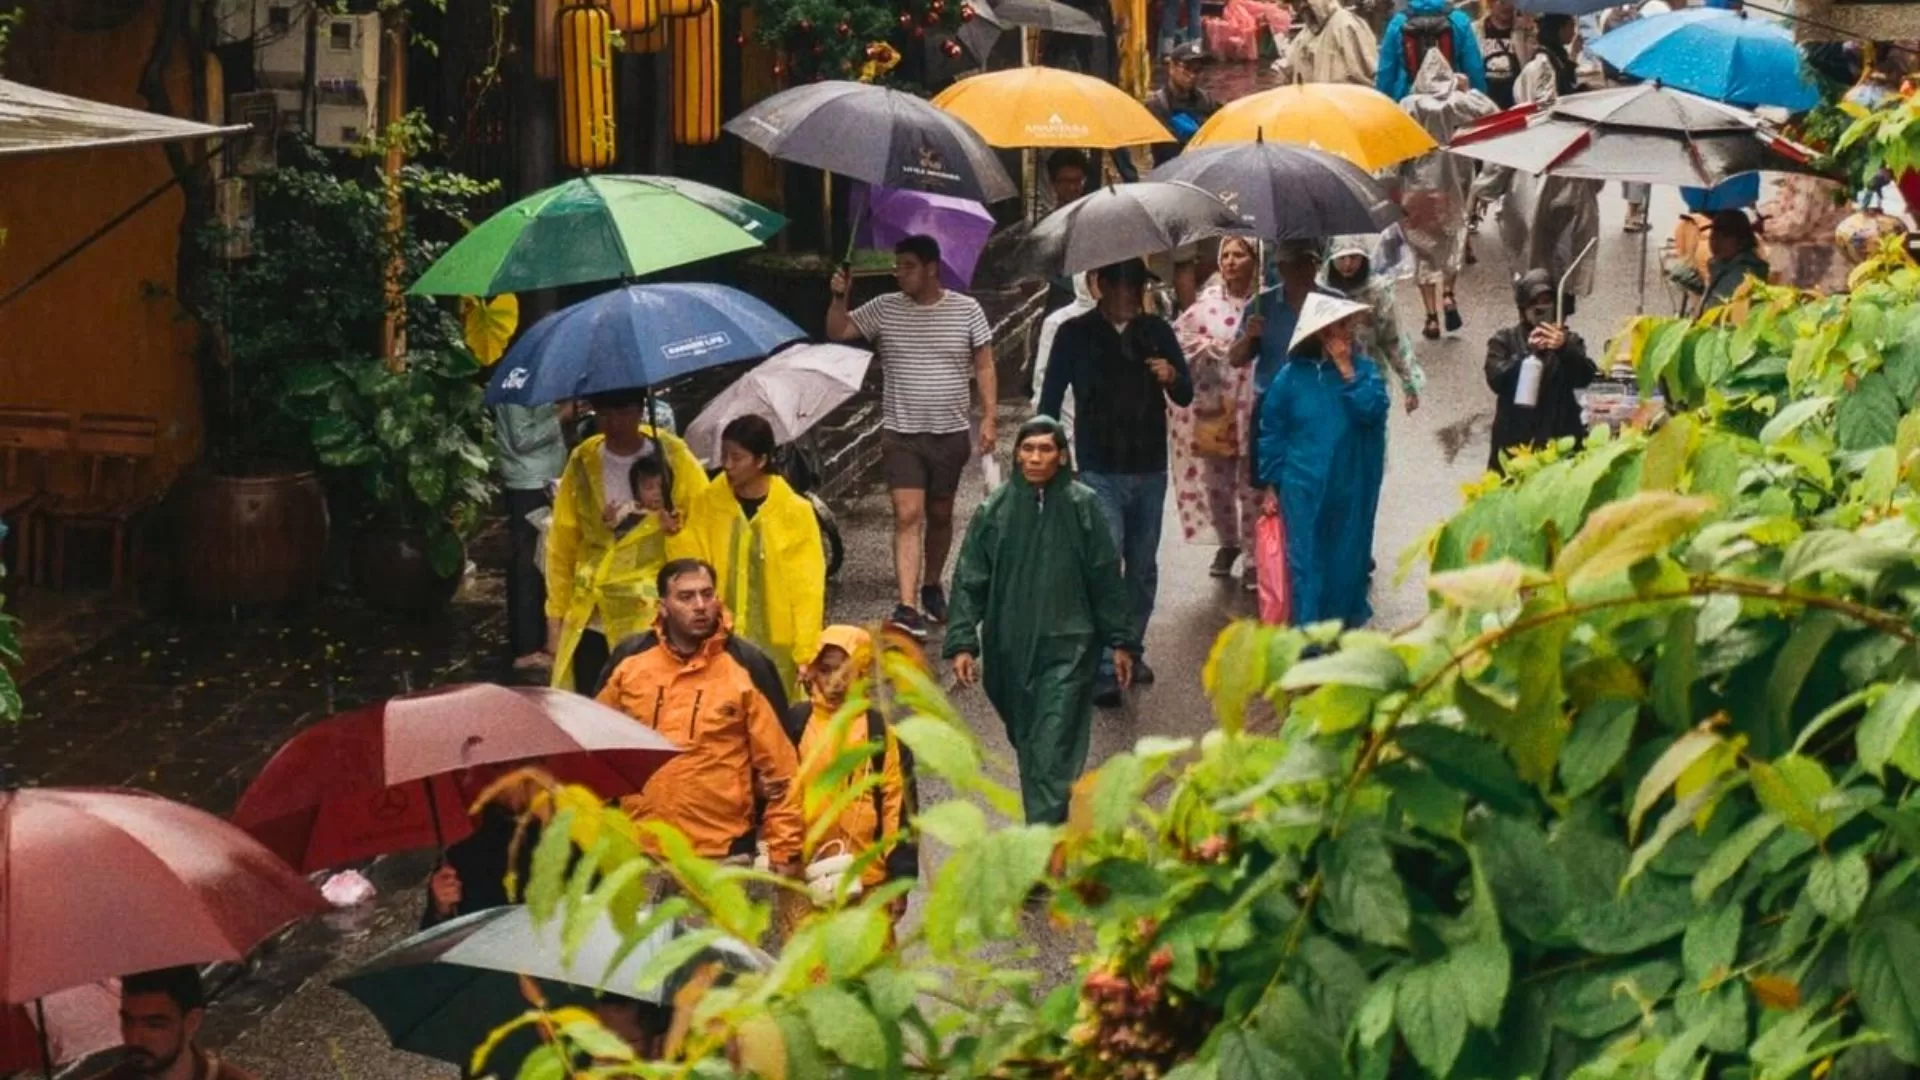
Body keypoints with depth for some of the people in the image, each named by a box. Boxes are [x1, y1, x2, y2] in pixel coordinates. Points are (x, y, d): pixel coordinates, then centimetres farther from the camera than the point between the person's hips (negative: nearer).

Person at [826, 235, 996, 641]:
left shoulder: (966, 310, -1)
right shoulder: (885, 308, 1)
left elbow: (984, 366, 2)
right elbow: (837, 331, 2)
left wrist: (988, 418, -4)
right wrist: (839, 296, -15)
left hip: (950, 432, 1)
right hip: (901, 433, -1)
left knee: (940, 514, 15)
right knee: (908, 515, -13)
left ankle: (932, 587, 35)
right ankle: (908, 607, -20)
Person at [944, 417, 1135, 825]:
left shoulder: (1082, 506, -3)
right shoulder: (995, 509, 0)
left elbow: (1106, 578, 2)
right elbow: (970, 580, 2)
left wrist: (1120, 641, 5)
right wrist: (962, 642, -5)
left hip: (1068, 648, -3)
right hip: (1010, 649, 3)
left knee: (1054, 749, -10)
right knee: (1025, 742, 14)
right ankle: (1043, 827, 31)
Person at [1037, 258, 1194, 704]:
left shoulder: (1156, 331, 6)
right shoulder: (1076, 334, -2)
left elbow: (1186, 397, 7)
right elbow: (1050, 399, 4)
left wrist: (1172, 377, -15)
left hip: (1150, 470, 4)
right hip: (1100, 471, -4)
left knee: (1143, 568, 12)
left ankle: (1131, 651, 28)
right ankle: (1104, 670, -14)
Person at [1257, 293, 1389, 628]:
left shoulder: (1363, 368, 0)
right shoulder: (1293, 375, -4)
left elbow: (1372, 410, -17)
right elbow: (1271, 431, 2)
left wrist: (1347, 370, -17)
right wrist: (1273, 485, 0)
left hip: (1350, 489, 2)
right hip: (1304, 488, -2)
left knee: (1346, 562, 10)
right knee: (1306, 566, -2)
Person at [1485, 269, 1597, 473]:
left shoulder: (1568, 340, 14)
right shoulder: (1504, 340, 11)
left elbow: (1586, 377, -3)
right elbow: (1496, 380, -5)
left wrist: (1565, 349, -21)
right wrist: (1527, 352, -17)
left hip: (1559, 438, 0)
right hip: (1515, 440, 0)